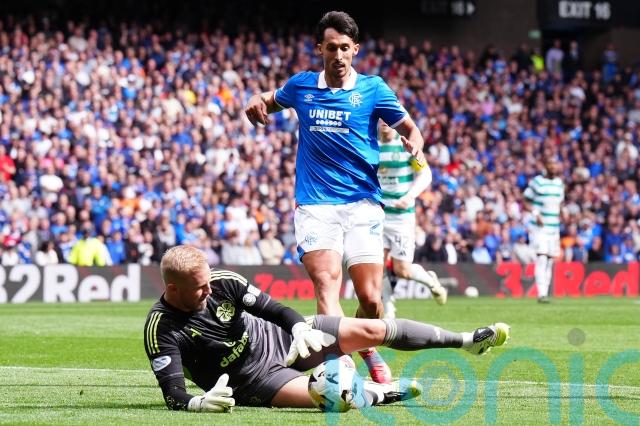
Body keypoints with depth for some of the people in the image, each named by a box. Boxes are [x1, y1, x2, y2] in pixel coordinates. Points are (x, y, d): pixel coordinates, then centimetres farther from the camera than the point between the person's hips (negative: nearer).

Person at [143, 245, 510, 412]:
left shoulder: (223, 283, -12)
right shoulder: (162, 330, -23)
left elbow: (270, 307, -3)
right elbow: (173, 394, -27)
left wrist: (300, 326, -23)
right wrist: (199, 402, -49)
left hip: (280, 338, 5)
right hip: (252, 380, -5)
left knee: (370, 330, 0)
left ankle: (468, 341, 15)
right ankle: (380, 394, 1)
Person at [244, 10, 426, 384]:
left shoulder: (373, 89, 3)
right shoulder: (301, 86, 8)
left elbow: (410, 129, 11)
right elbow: (272, 100, 29)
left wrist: (415, 148, -13)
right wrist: (258, 102, 5)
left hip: (362, 204, 0)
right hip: (315, 205, 0)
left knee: (370, 299, -5)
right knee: (326, 282, -22)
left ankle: (368, 351, 27)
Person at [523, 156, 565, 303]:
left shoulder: (559, 183, 13)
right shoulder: (537, 182, -5)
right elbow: (526, 202, -3)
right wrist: (535, 213, -19)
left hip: (554, 226, 6)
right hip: (539, 227, -6)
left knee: (550, 260, 6)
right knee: (541, 257, -15)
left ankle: (545, 292, 13)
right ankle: (541, 293, -19)